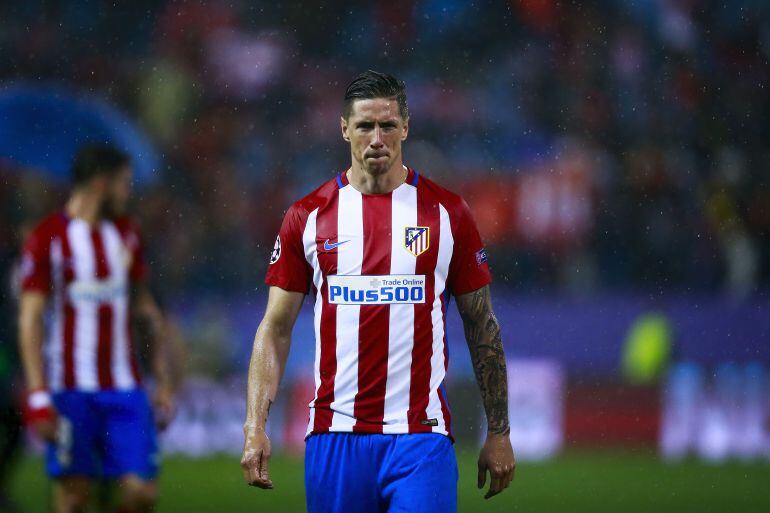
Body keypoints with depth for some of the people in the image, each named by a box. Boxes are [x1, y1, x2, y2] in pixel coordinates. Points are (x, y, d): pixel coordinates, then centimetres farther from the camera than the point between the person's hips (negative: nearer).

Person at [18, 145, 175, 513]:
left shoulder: (127, 234, 13)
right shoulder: (48, 238, -5)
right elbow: (30, 320, -9)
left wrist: (163, 382, 16)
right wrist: (38, 396, -16)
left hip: (125, 388, 5)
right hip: (71, 389, -5)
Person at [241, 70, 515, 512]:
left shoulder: (448, 213, 4)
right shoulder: (309, 217, 5)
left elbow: (482, 327, 9)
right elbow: (276, 329, 7)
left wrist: (499, 432, 6)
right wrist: (255, 428, -3)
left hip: (421, 437, -1)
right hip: (335, 437, 1)